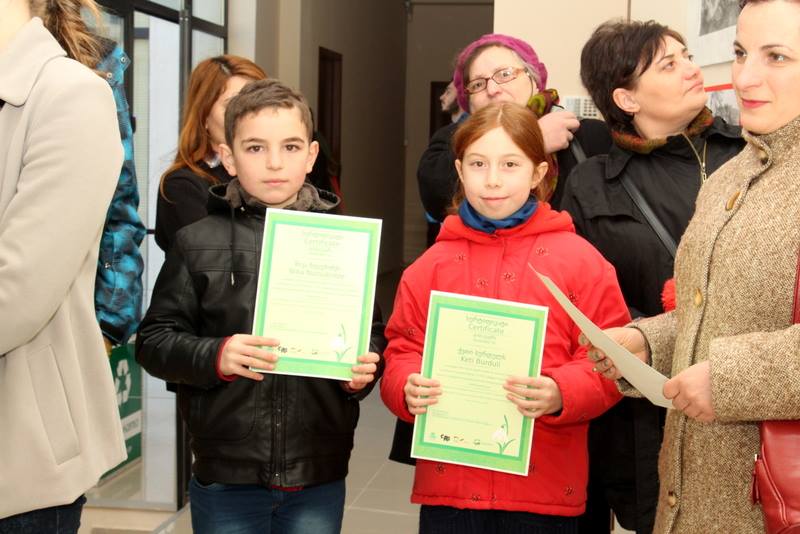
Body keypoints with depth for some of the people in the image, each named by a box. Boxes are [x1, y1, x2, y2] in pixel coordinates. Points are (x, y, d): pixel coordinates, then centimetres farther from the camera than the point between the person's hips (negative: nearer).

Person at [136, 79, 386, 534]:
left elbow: (372, 335, 9)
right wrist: (214, 356, -17)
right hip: (226, 478, -1)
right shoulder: (198, 244, -1)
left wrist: (364, 370, -11)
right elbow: (155, 340, 0)